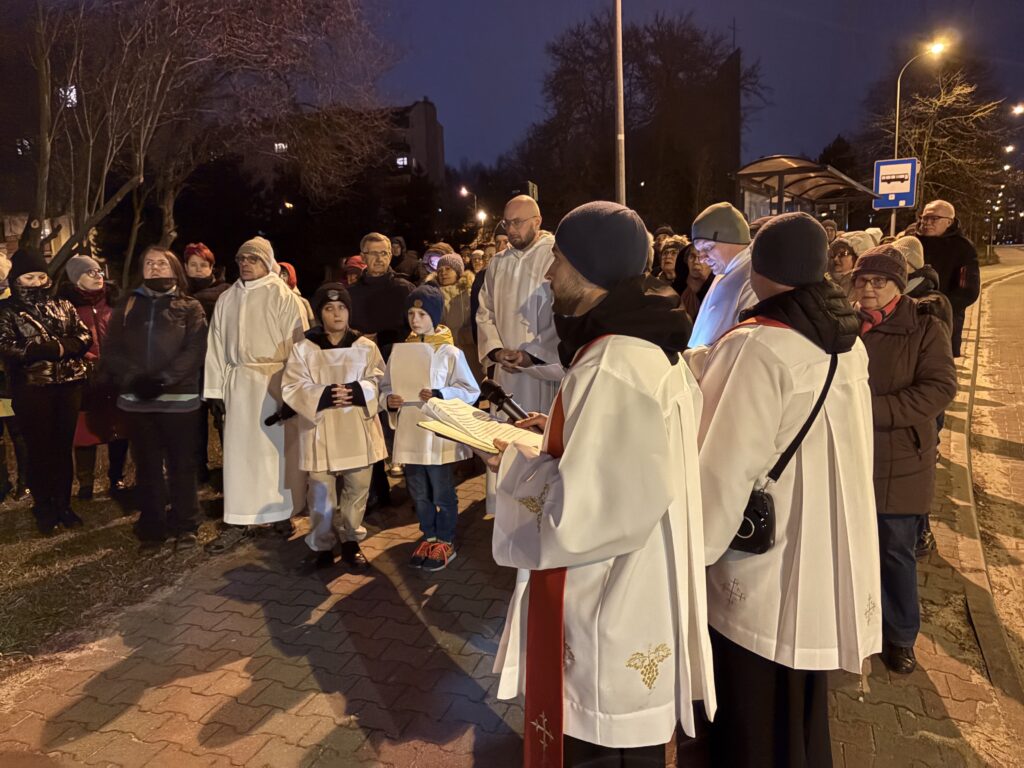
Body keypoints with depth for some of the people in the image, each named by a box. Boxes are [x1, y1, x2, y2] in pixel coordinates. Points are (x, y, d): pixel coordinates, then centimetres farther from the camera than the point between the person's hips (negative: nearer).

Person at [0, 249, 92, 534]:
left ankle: (63, 504, 20)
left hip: (68, 386, 3)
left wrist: (62, 347, -16)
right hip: (31, 390, -2)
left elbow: (85, 337, 4)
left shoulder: (63, 305, 11)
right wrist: (53, 349, -17)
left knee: (63, 447, 9)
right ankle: (44, 508, 18)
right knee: (39, 449, 5)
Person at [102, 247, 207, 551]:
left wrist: (161, 380, -20)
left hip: (178, 399, -3)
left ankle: (185, 527, 16)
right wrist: (132, 380, -14)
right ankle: (152, 528, 21)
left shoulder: (190, 307, 3)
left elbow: (194, 351, -9)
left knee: (181, 466, 4)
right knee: (147, 467, 10)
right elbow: (111, 352, 4)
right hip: (137, 400, 3)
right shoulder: (127, 306, 12)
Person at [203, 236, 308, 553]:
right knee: (239, 450, 6)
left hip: (275, 382, -4)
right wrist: (215, 387, 6)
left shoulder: (282, 296, -3)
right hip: (238, 383, 4)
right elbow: (216, 345, 10)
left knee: (276, 448, 3)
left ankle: (281, 513, 17)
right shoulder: (226, 299, 11)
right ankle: (237, 521, 13)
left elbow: (296, 342, -8)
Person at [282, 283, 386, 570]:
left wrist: (356, 392, -21)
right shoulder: (303, 349, -2)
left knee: (358, 489, 11)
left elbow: (378, 382, -1)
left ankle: (351, 541, 30)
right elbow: (292, 388, -7)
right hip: (321, 431, -1)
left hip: (358, 430, 2)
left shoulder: (366, 347, 2)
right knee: (321, 493, 6)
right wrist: (324, 396, -21)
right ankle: (322, 545, 24)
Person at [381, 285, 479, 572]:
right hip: (409, 435, 5)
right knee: (418, 493, 17)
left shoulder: (450, 353, -9)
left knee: (442, 493, 8)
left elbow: (471, 391, -9)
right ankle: (429, 536, 34)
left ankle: (445, 541, 25)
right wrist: (388, 400, -11)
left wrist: (440, 395, -22)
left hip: (439, 434, -4)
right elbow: (385, 388, 11)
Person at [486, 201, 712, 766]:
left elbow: (579, 512, -29)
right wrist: (555, 435, 8)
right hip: (634, 595, 10)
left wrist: (516, 464, -13)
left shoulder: (612, 367, -27)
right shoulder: (648, 345, 5)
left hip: (610, 613, -9)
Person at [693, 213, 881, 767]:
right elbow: (842, 448, 11)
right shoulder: (847, 343, 2)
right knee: (801, 703, 25)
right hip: (829, 556, 7)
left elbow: (725, 467, -22)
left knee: (755, 718, 12)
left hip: (764, 569, -7)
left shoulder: (755, 347, -21)